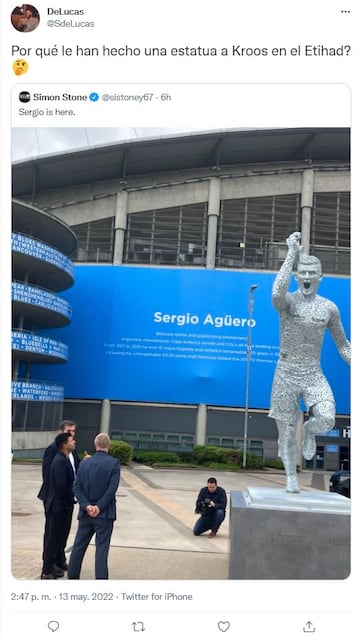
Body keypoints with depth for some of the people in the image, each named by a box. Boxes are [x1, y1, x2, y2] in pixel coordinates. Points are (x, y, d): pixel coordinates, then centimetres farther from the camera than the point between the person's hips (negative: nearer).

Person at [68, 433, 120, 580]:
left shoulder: (84, 464, 4)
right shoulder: (114, 463, -8)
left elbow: (76, 487, -3)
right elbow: (112, 489, -16)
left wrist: (86, 506, -9)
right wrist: (99, 507, -12)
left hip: (86, 513, 4)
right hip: (104, 514, -4)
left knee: (78, 546, 14)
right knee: (101, 548, 0)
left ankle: (72, 576, 22)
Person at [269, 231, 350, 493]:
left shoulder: (329, 308, 4)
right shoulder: (288, 301, -5)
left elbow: (342, 344, 14)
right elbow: (277, 293, -32)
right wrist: (292, 255, -29)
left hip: (314, 374, 2)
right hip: (286, 373, -2)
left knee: (327, 420, -21)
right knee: (286, 431, 5)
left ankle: (309, 430, 16)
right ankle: (291, 477, 27)